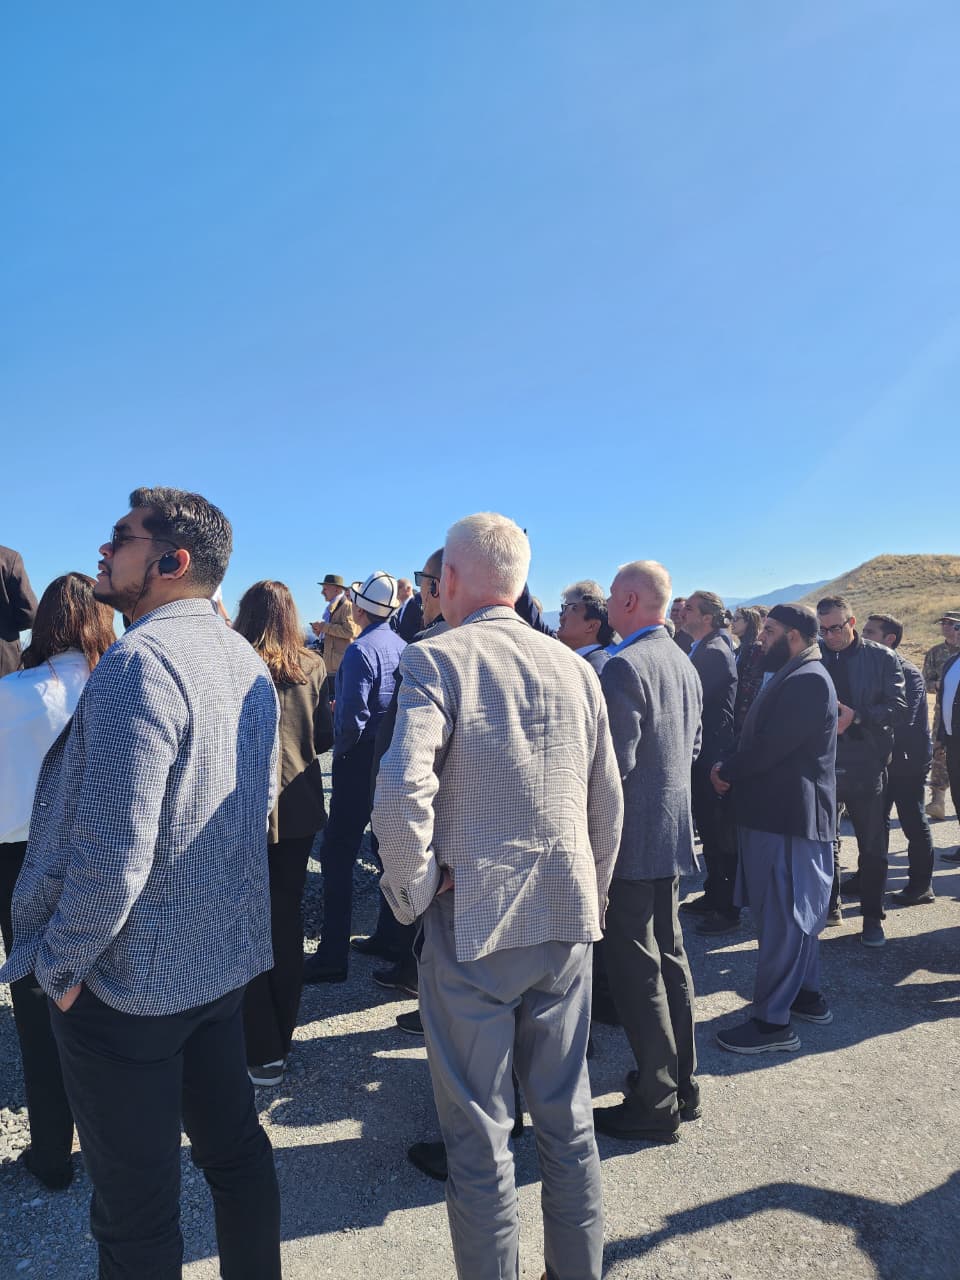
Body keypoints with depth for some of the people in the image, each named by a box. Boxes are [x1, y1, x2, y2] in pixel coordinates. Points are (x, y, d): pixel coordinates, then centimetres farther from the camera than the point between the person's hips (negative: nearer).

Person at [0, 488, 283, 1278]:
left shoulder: (140, 662, -22)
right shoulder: (246, 661, 5)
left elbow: (112, 850, -26)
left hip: (131, 976, -8)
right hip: (226, 954, 8)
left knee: (136, 1206, 11)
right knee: (234, 1145, 23)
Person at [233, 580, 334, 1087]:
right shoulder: (312, 667, -3)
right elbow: (324, 738, 3)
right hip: (299, 812, 4)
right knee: (287, 921, 17)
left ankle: (263, 1054, 14)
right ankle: (281, 1037, 30)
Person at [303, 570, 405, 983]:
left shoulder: (362, 650, -16)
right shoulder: (402, 646, 6)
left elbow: (352, 716, -21)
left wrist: (340, 749, -4)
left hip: (361, 760, -8)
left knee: (337, 855, -1)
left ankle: (333, 956, 3)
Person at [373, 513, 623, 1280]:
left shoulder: (437, 659, -11)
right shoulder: (574, 666, 4)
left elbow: (402, 795, -26)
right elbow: (609, 804, 9)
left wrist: (413, 892, -10)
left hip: (471, 924, -5)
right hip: (566, 923, 5)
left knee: (480, 1131, 11)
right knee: (567, 1116, 20)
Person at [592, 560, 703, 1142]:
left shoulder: (623, 666, -20)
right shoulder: (684, 664, 9)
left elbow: (617, 762, -22)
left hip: (631, 837, -9)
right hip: (673, 831, 9)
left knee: (636, 968, 2)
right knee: (669, 955, 19)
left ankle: (656, 1103, 14)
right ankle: (682, 1081, 32)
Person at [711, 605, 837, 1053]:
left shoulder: (807, 681, -19)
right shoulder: (791, 677, 15)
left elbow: (771, 746, -23)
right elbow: (758, 738, 15)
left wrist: (727, 770, -9)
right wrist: (728, 765, 0)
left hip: (788, 817, -10)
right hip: (778, 812, 10)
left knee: (780, 918, -3)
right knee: (795, 913, 20)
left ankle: (773, 1021, 7)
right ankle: (807, 994, 34)